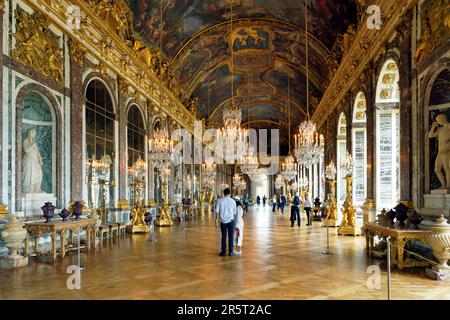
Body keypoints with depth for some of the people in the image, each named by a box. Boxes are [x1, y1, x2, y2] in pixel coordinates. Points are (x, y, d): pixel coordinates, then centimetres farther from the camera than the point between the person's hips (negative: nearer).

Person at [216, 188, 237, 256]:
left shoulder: (220, 201, -4)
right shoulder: (233, 201, -5)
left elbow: (217, 211, -6)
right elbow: (235, 212, 2)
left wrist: (221, 213, 9)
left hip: (223, 220, 1)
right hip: (231, 220, -1)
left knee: (223, 236, 8)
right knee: (231, 236, 8)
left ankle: (223, 252, 12)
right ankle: (230, 251, 11)